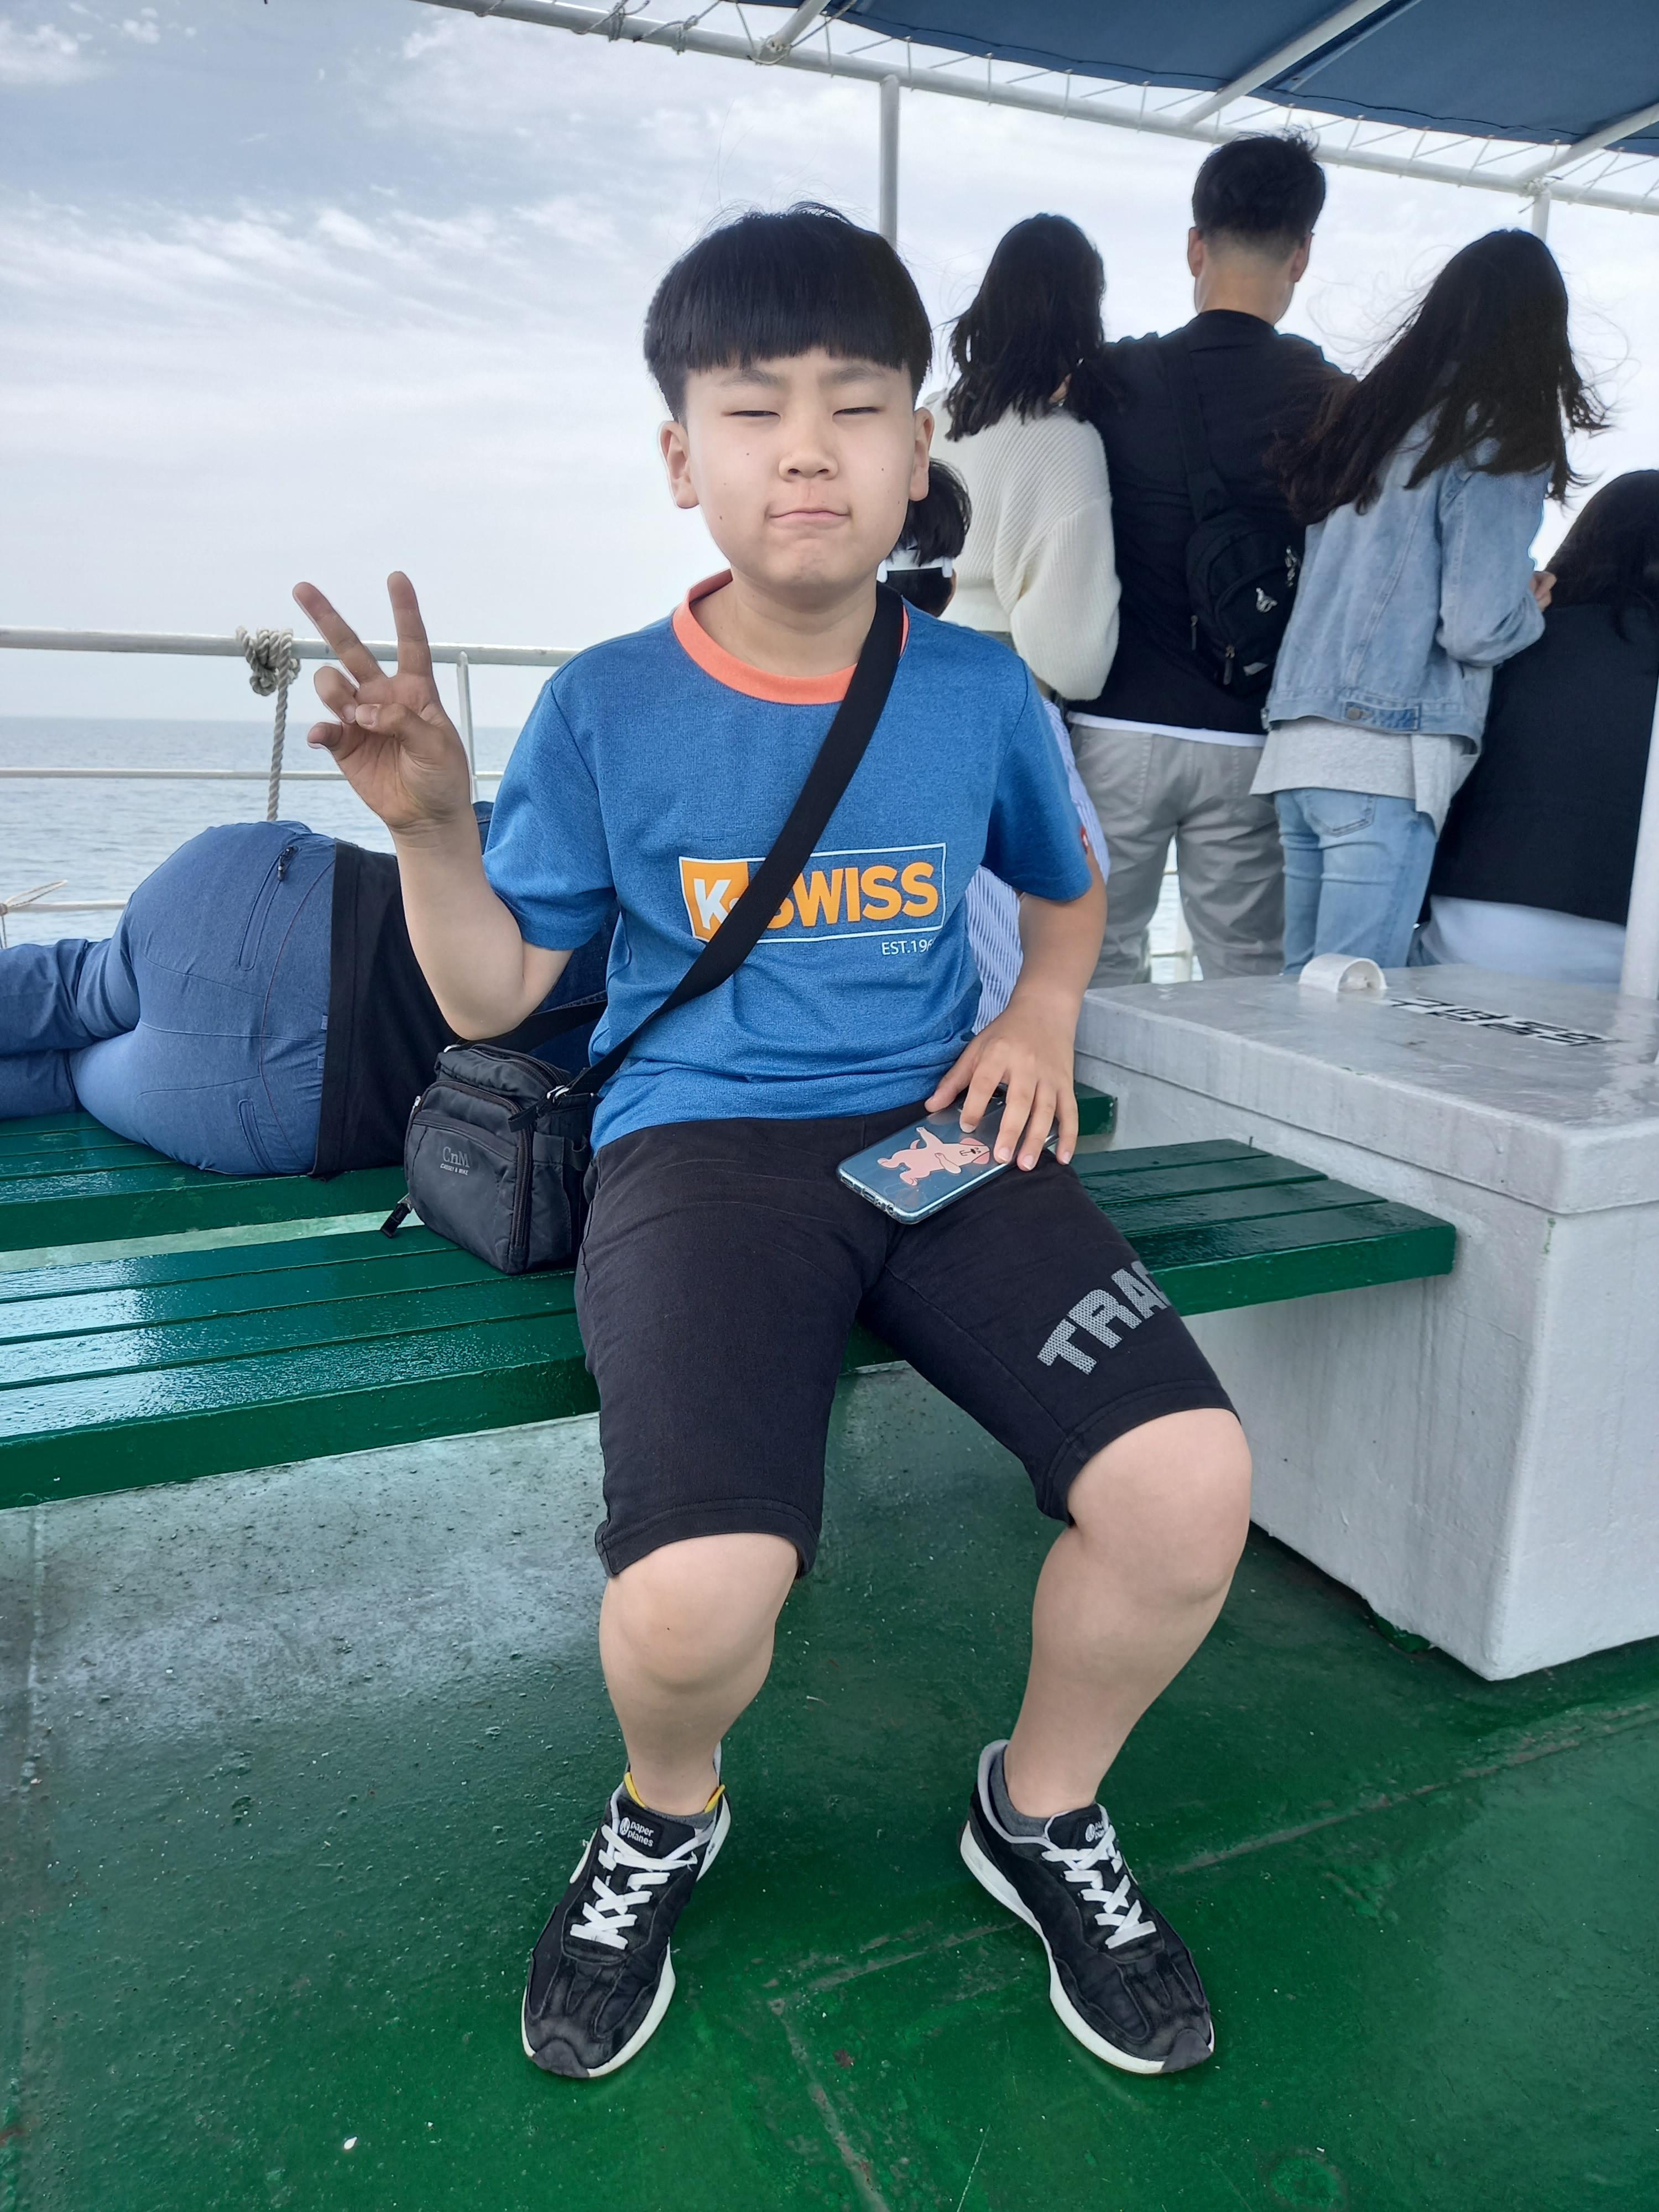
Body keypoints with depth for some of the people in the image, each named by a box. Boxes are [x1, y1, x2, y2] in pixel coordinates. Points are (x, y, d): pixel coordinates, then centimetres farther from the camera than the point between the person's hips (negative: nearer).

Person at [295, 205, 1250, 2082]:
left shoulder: (980, 692, 7)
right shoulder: (606, 708, 2)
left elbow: (1066, 891, 25)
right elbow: (492, 993, 7)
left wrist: (1042, 1016, 4)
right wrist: (427, 824, -11)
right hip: (697, 1140, -2)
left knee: (1189, 1479, -21)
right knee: (695, 1592, -28)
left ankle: (1043, 1814, 14)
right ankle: (666, 1816, 13)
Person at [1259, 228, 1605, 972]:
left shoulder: (1363, 412, 15)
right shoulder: (1498, 447, -5)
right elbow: (1477, 628, -10)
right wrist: (1532, 608, 12)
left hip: (1297, 743, 7)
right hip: (1386, 760, -7)